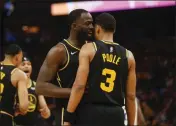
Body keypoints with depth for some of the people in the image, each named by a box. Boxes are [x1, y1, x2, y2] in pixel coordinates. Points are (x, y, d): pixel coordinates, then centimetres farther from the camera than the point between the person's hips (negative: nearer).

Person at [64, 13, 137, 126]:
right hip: (116, 115, 4)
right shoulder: (128, 56, 10)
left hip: (90, 113, -3)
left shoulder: (89, 48, -1)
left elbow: (79, 85, -10)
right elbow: (131, 95, 9)